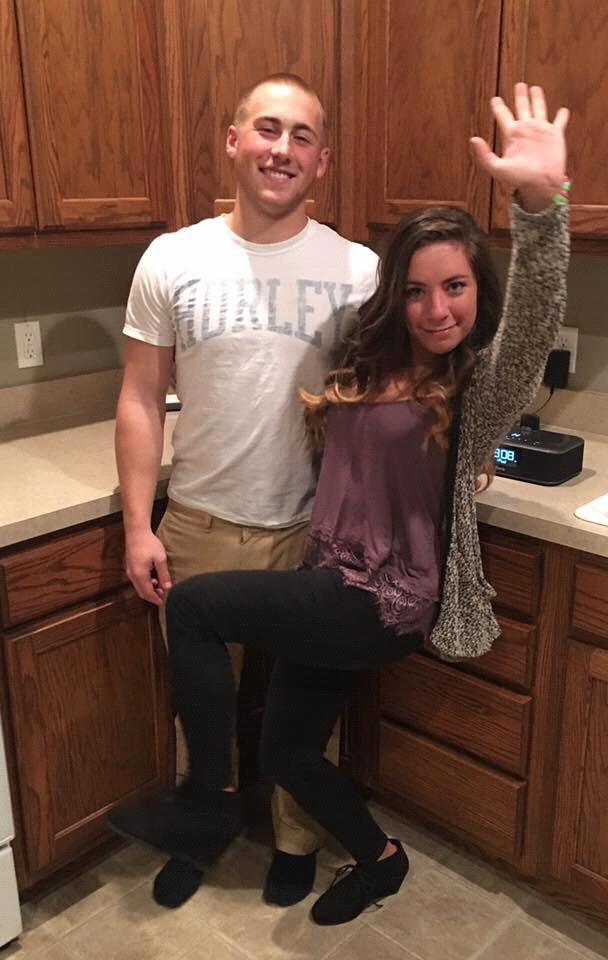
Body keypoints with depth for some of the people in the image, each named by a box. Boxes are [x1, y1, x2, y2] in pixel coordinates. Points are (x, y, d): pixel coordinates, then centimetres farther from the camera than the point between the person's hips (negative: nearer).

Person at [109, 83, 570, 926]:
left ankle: (206, 805, 8)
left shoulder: (482, 388, -14)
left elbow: (534, 328, -37)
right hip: (337, 586, 8)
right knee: (286, 751, 17)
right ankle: (380, 859, 45)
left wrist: (541, 202, -51)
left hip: (384, 604, -8)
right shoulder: (373, 366, 7)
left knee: (192, 605, -12)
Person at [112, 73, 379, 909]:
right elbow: (141, 400, -1)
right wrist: (138, 525, -5)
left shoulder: (360, 272, -6)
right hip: (201, 526, 1)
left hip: (316, 530, 0)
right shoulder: (172, 261, -4)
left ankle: (299, 838, 42)